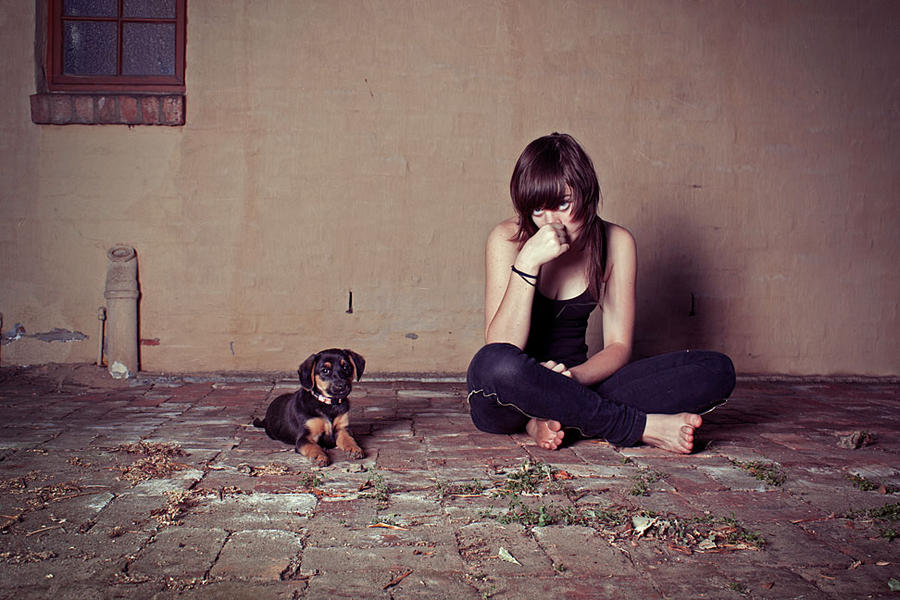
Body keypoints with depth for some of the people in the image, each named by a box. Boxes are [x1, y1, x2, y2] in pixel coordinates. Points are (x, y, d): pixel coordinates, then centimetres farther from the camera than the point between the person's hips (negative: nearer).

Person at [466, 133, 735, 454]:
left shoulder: (616, 242, -2)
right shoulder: (507, 239, -12)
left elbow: (618, 346, -3)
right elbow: (500, 351, -21)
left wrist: (575, 377, -24)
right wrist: (527, 262, -30)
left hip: (574, 385, 4)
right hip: (508, 396, -3)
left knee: (718, 368, -14)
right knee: (495, 363, -42)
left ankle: (552, 419, -24)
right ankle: (644, 426, -24)